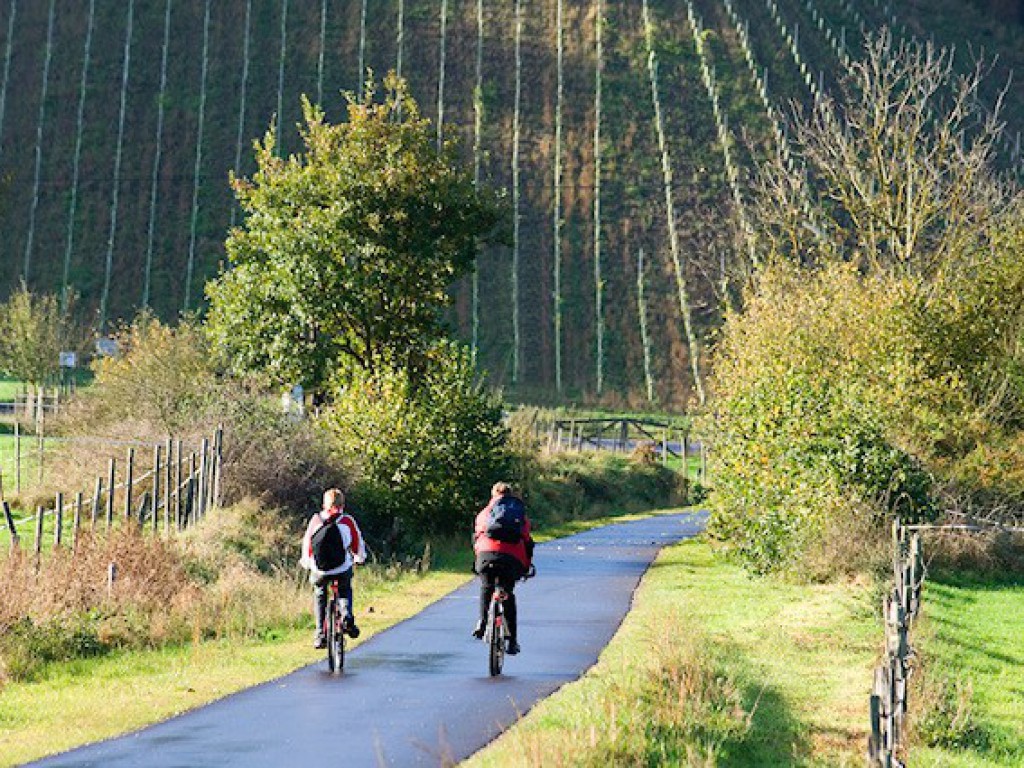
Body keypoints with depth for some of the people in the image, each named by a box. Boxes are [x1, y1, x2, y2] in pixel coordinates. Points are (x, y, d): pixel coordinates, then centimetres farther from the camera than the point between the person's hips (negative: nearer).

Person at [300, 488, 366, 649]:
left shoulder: (316, 520, 5)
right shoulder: (347, 521, 3)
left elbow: (307, 542, 13)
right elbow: (358, 542, 12)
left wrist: (306, 561, 32)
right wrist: (360, 558, 33)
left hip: (320, 569, 0)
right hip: (342, 569, 0)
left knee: (319, 597, 23)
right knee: (345, 591, 31)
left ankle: (320, 633, 12)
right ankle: (348, 618, 8)